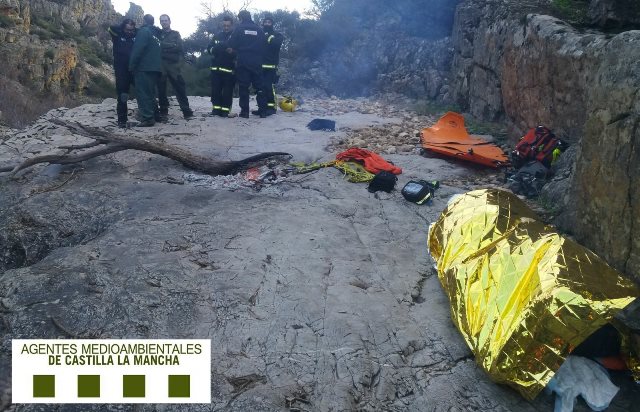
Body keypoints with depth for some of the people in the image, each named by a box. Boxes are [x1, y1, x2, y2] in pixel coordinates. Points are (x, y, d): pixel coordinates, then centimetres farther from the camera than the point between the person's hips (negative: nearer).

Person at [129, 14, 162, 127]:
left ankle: (147, 118, -14)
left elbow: (137, 50, -15)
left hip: (144, 68, -8)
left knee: (142, 93, -8)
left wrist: (132, 66, -12)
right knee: (150, 93, 14)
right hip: (156, 68, 8)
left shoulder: (143, 31, -7)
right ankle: (152, 116, 16)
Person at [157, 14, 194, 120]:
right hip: (161, 65, 1)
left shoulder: (175, 34, 14)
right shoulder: (157, 34, 14)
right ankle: (163, 112, 5)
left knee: (180, 87, -4)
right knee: (161, 89, 0)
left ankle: (186, 110, -2)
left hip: (174, 65, 0)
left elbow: (180, 48, 5)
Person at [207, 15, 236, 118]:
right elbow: (209, 48, 11)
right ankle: (216, 108, 9)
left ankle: (225, 110, 2)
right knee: (215, 89, 3)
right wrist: (214, 49, -10)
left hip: (229, 69, -4)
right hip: (216, 68, 4)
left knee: (227, 91, -3)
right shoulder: (217, 36, 15)